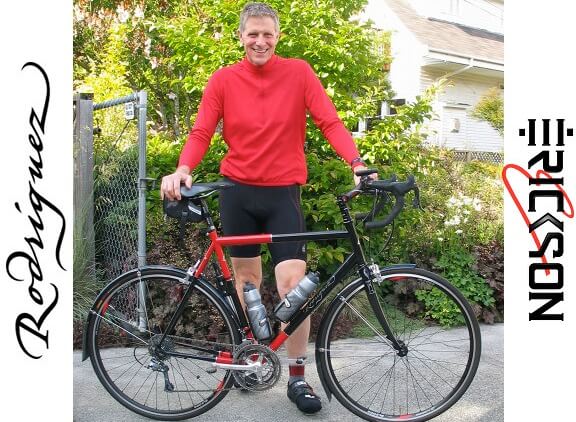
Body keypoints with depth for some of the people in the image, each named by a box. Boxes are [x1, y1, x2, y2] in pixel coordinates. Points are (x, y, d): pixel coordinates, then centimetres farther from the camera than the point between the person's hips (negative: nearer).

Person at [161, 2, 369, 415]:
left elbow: (330, 122, -8)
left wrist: (357, 163, -23)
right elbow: (201, 132, -2)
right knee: (247, 279, 13)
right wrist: (182, 169, -21)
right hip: (237, 191, 2)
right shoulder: (224, 79, 2)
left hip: (283, 192, -1)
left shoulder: (299, 72, -1)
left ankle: (298, 377, 6)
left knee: (294, 285, -9)